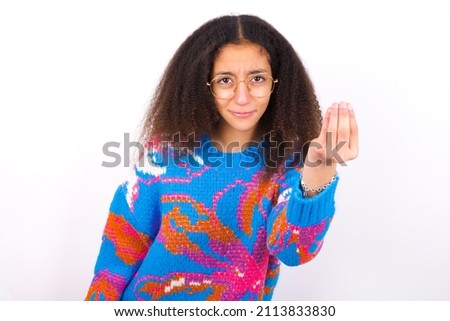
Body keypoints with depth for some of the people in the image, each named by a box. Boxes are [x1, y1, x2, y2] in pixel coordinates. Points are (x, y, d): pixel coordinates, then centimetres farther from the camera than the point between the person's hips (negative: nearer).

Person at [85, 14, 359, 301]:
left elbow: (292, 250, -34)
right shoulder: (167, 147, -15)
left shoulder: (289, 163, -16)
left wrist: (319, 173, -49)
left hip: (241, 298, 0)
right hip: (149, 294, 1)